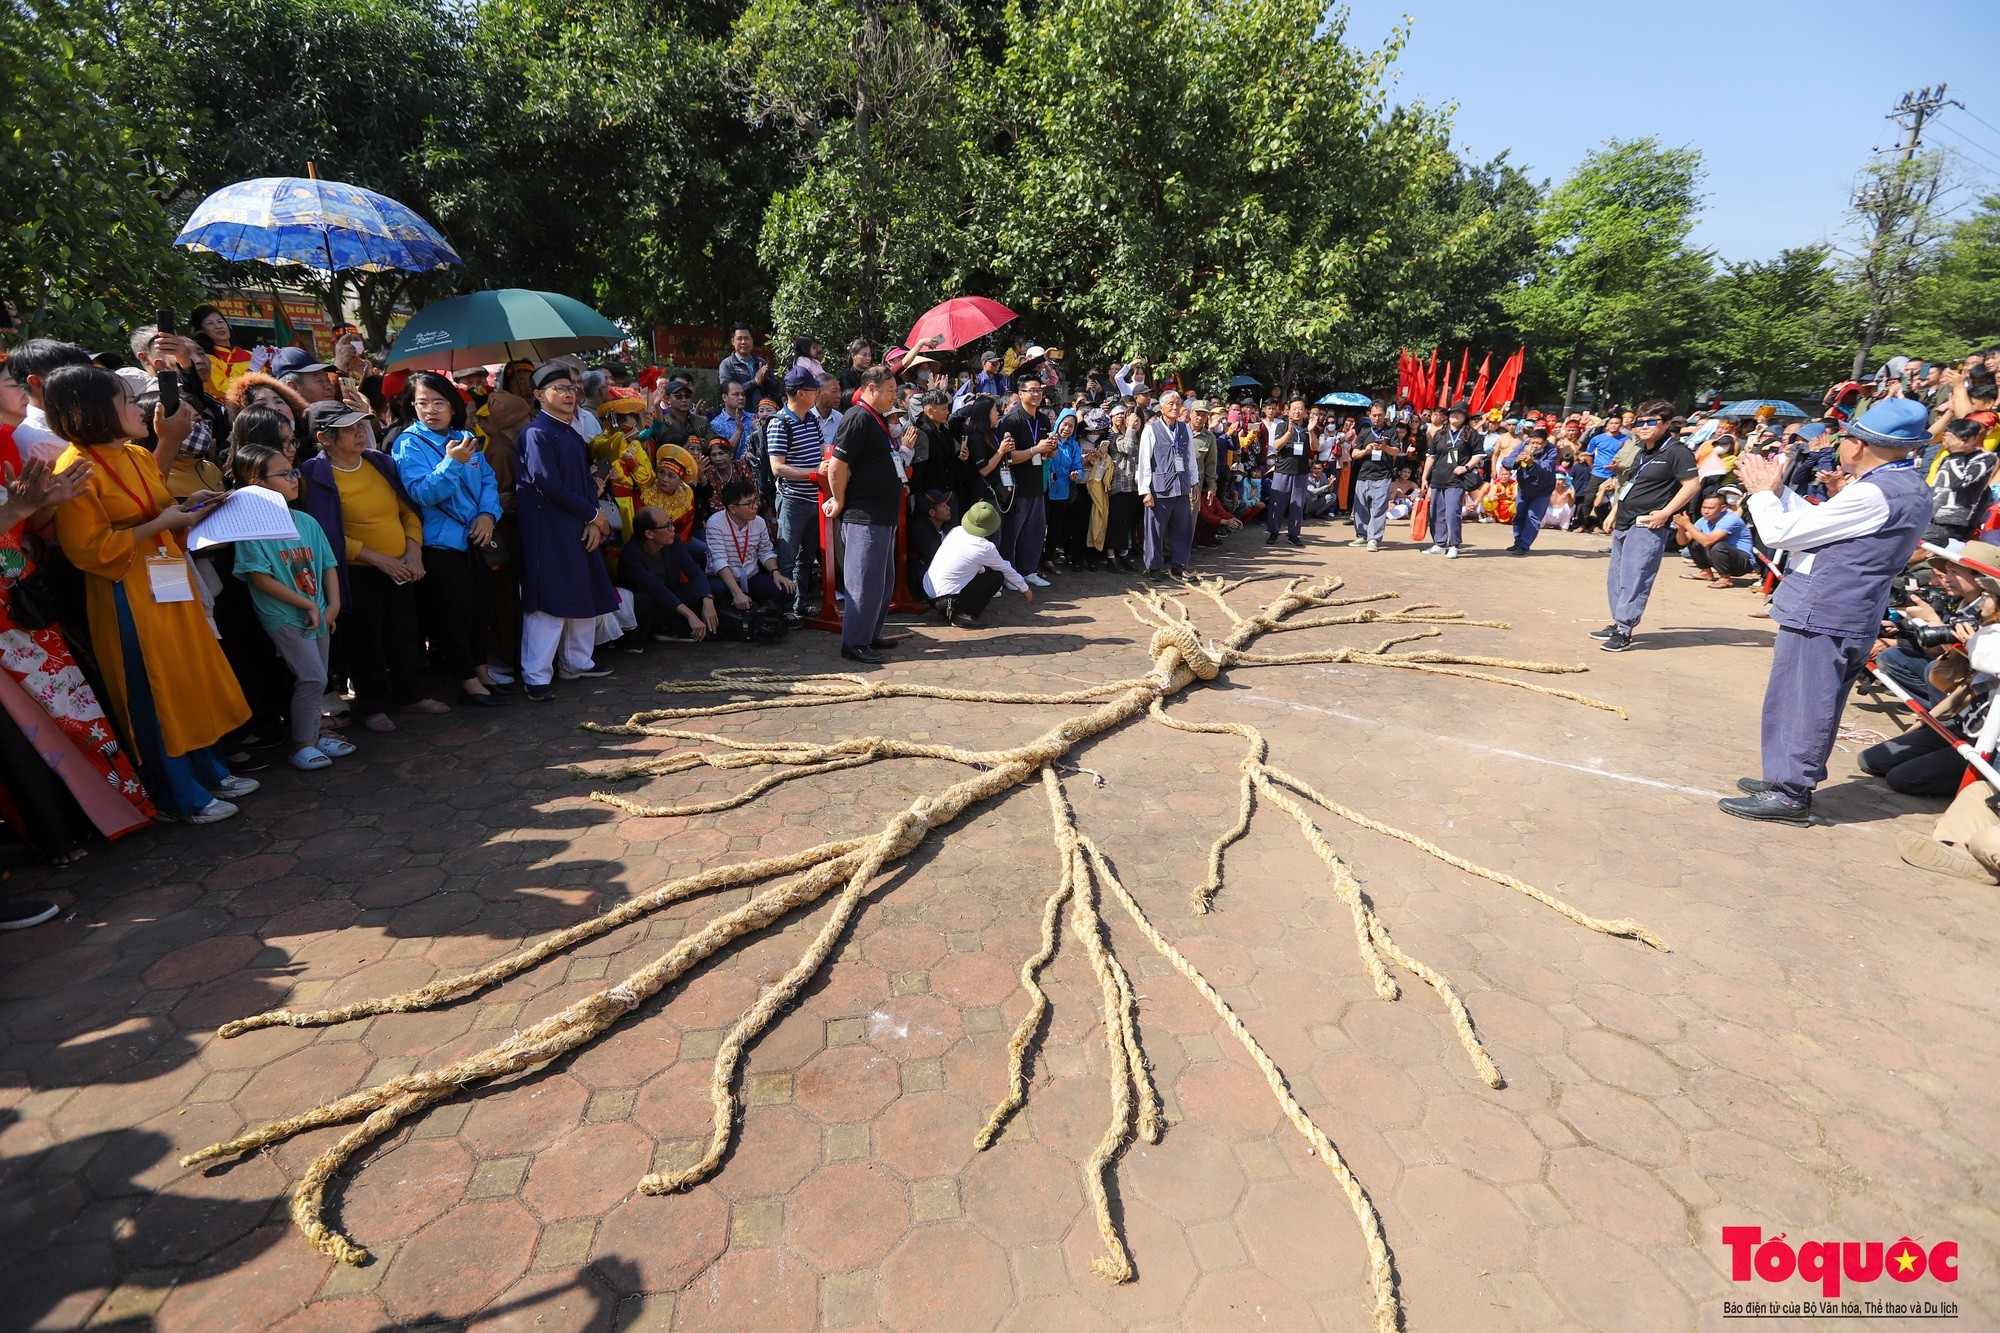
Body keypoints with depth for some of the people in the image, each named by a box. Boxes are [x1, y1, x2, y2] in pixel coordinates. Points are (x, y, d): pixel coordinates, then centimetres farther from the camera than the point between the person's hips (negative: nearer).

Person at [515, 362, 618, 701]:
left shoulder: (572, 434, 15)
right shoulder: (536, 433, -10)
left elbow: (587, 481, 12)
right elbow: (549, 485, -17)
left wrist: (594, 523, -3)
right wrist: (594, 515, -11)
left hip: (580, 529, 8)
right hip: (548, 532, -8)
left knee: (586, 596, 14)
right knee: (549, 602, -6)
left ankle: (577, 662, 28)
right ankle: (537, 677, 3)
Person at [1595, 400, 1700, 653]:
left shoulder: (1676, 452, -9)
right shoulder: (1642, 451, 17)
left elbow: (1692, 484, -15)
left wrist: (1664, 513, -19)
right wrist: (1614, 513, 20)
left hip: (1647, 527, -9)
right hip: (1623, 524, 9)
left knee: (1633, 579, -10)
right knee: (1615, 577, 13)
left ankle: (1624, 632, -8)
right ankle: (1617, 623, 23)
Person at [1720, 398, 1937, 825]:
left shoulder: (1873, 494, -20)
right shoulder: (1909, 487, 12)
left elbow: (1780, 533, -19)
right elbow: (1819, 524, 14)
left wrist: (1763, 491, -3)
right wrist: (1779, 490, 13)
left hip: (1820, 614, -10)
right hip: (1853, 614, 10)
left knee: (1798, 703, -3)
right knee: (1813, 704, 18)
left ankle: (1789, 795, 4)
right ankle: (1789, 777, 30)